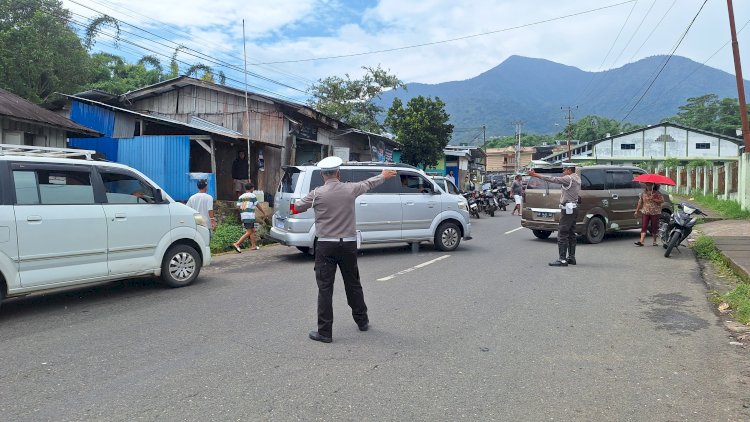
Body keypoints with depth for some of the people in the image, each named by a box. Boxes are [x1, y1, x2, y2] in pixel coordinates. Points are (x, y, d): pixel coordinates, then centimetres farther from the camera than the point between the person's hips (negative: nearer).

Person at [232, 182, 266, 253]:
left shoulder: (241, 196, 14)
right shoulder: (252, 195, -2)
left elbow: (238, 206, 7)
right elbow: (258, 206, -2)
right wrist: (264, 213, 11)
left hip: (243, 216, 7)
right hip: (250, 216, -7)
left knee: (252, 230, 18)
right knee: (249, 232, -7)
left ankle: (253, 246, 19)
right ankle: (237, 244, -17)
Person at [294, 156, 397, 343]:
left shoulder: (317, 193, -7)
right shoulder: (350, 189, -1)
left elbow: (298, 207, 7)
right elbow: (368, 183, 19)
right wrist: (384, 176, 39)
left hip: (325, 246, -3)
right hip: (348, 244, 3)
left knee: (325, 288, 0)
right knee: (353, 284, 17)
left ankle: (324, 332, 1)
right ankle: (362, 321, 32)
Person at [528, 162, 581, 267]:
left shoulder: (569, 179, -14)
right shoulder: (576, 178, 15)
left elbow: (553, 179, -20)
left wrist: (535, 175, -20)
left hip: (568, 209, -10)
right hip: (573, 208, 10)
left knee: (562, 234, -9)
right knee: (571, 234, 14)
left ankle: (562, 260, -11)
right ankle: (571, 257, 20)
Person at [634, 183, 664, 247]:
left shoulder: (657, 193, 1)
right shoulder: (643, 193, 10)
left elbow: (662, 200, -9)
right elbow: (640, 203, 14)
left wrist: (653, 199, -19)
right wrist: (636, 211, 13)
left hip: (655, 213, -2)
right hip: (645, 212, 2)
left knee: (654, 227, 4)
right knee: (644, 227, -6)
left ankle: (654, 241, 17)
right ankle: (641, 241, -13)